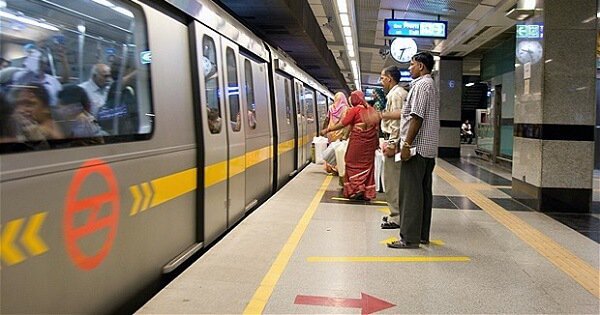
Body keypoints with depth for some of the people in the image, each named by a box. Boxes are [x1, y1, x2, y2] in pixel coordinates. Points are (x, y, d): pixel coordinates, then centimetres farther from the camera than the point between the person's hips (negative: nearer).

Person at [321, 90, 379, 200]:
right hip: (369, 142, 6)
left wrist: (327, 130, -3)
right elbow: (376, 128, 10)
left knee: (353, 164, 7)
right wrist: (376, 142, 17)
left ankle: (357, 188, -4)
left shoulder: (355, 110, -8)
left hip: (357, 141, -6)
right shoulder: (371, 110, 9)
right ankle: (367, 193, 11)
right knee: (367, 165, 9)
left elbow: (342, 124, -10)